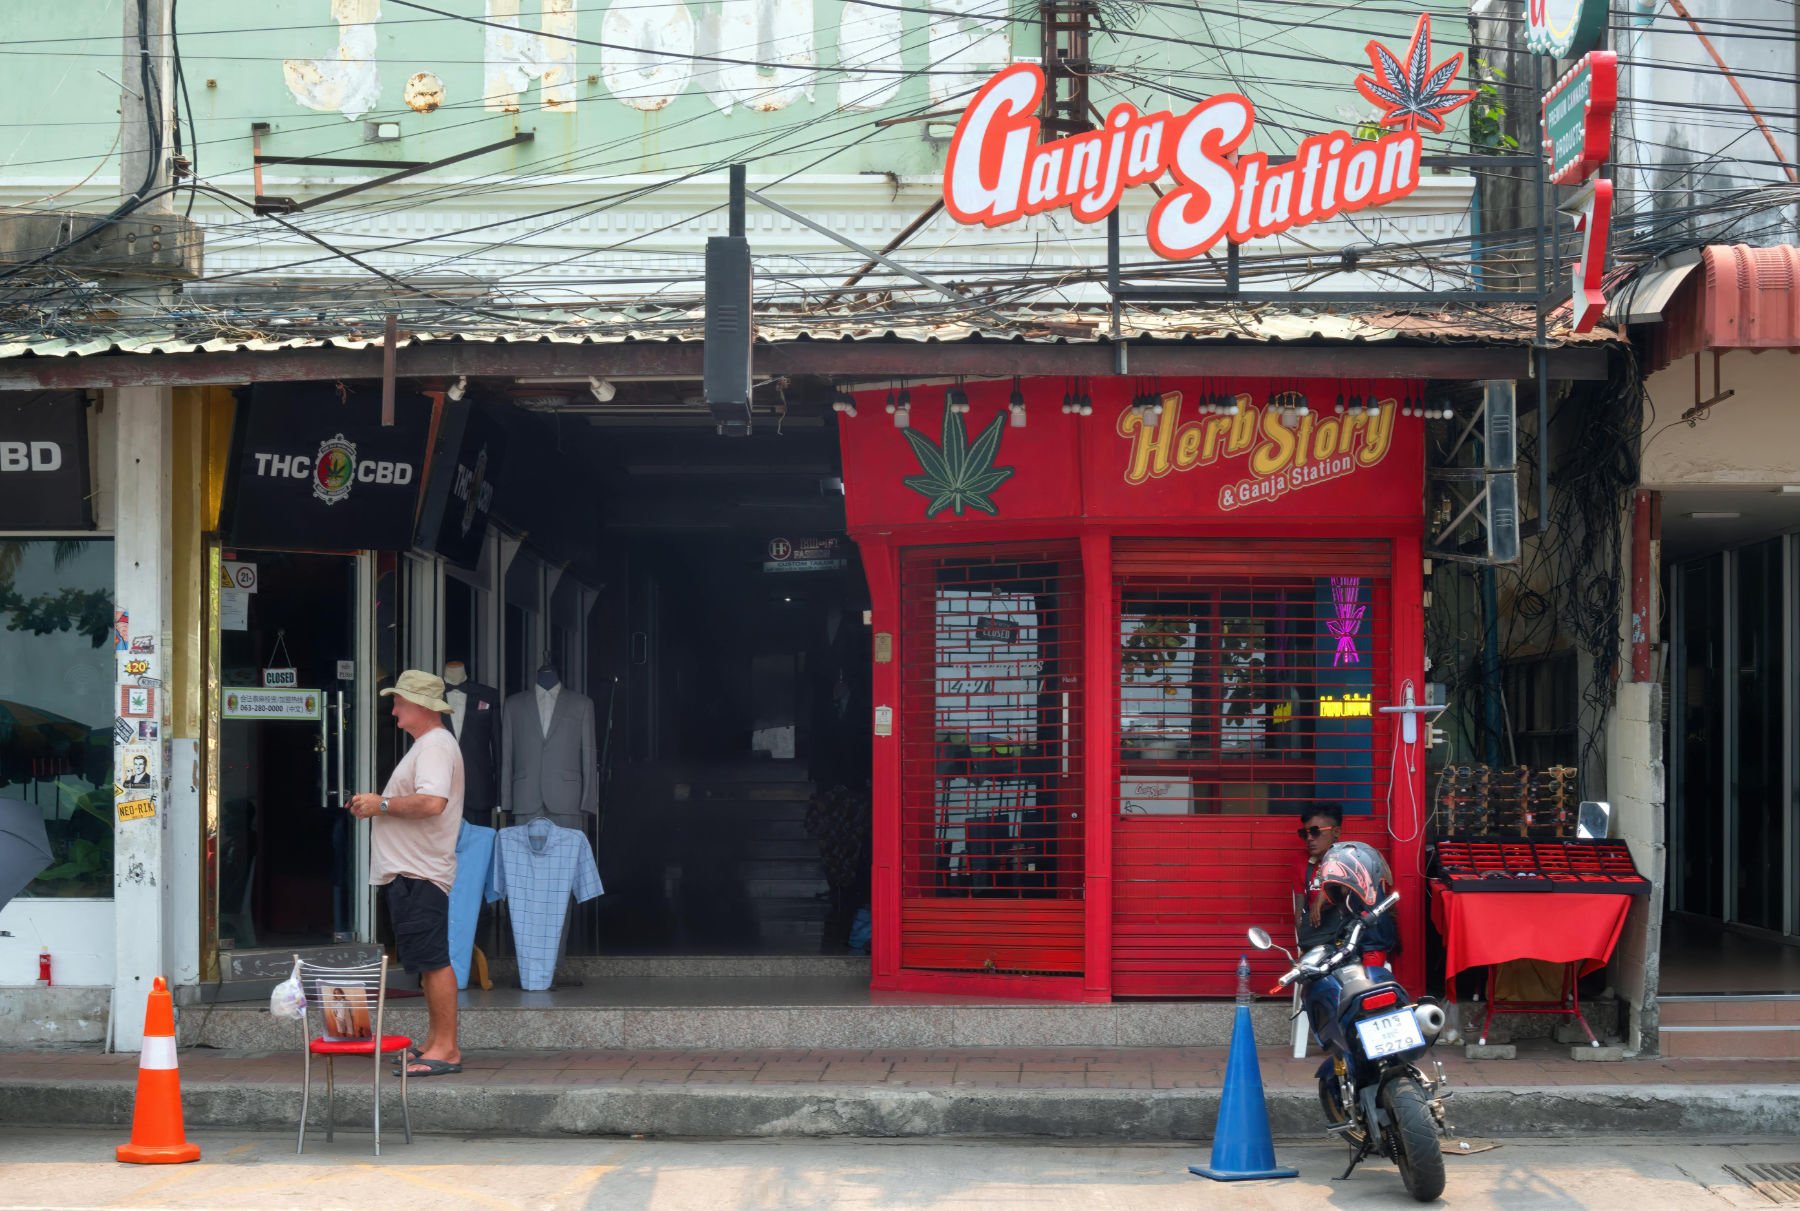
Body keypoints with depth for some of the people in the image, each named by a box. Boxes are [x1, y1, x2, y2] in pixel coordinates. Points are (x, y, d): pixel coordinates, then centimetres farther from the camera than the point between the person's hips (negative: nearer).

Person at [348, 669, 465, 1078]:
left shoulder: (435, 746, -14)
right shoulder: (427, 745, 22)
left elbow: (432, 802, -28)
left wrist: (382, 805, -17)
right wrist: (378, 805, 15)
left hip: (419, 873, -12)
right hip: (409, 871, 12)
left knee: (433, 961, -11)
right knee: (429, 962, 13)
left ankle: (446, 1048, -11)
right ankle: (435, 1043, 18)